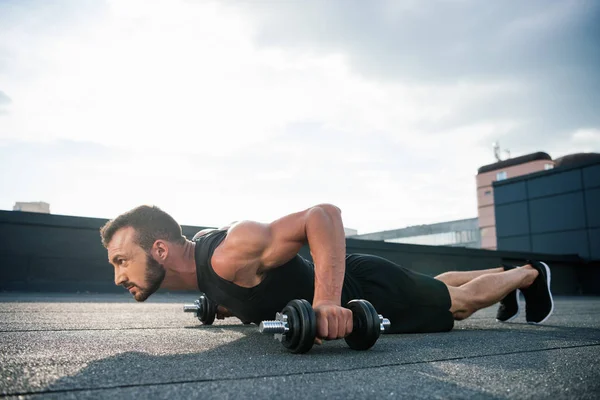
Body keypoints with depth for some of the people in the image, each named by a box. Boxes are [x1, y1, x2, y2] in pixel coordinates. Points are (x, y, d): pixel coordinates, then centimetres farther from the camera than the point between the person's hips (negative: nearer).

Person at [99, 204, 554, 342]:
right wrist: (233, 302, 17)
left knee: (459, 303, 18)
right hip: (345, 283, 7)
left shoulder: (228, 255, -37)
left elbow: (324, 214, -41)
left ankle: (530, 274, 45)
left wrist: (328, 301, -47)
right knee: (439, 287, 31)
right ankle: (504, 271, 57)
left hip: (373, 293, -7)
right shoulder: (200, 252, -9)